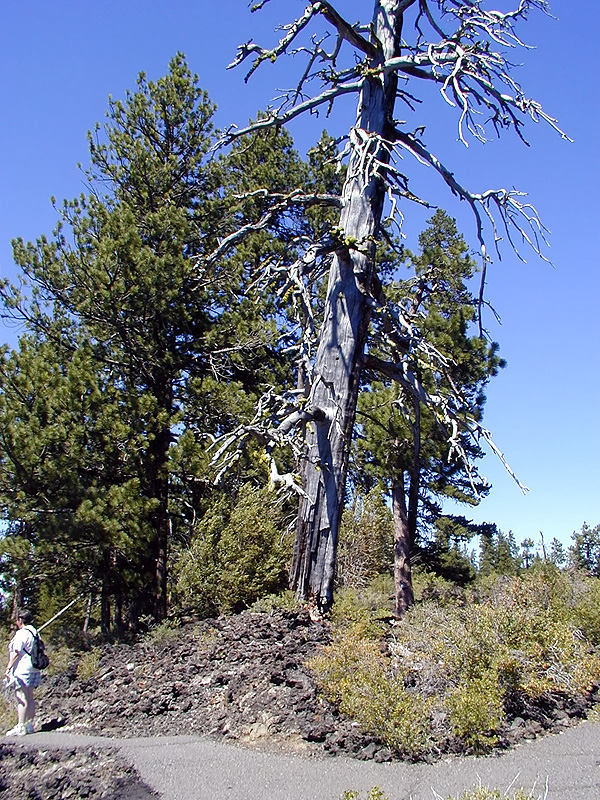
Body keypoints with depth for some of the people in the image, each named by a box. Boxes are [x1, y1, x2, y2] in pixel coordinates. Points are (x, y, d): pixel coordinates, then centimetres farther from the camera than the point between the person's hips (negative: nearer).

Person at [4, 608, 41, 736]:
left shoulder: (21, 633, -11)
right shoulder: (34, 632, 14)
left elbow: (16, 653, -17)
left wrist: (8, 668, -14)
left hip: (22, 668, -9)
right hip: (34, 668, 9)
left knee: (21, 698, -8)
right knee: (30, 698, 12)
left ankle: (21, 727, -8)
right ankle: (29, 725, 15)